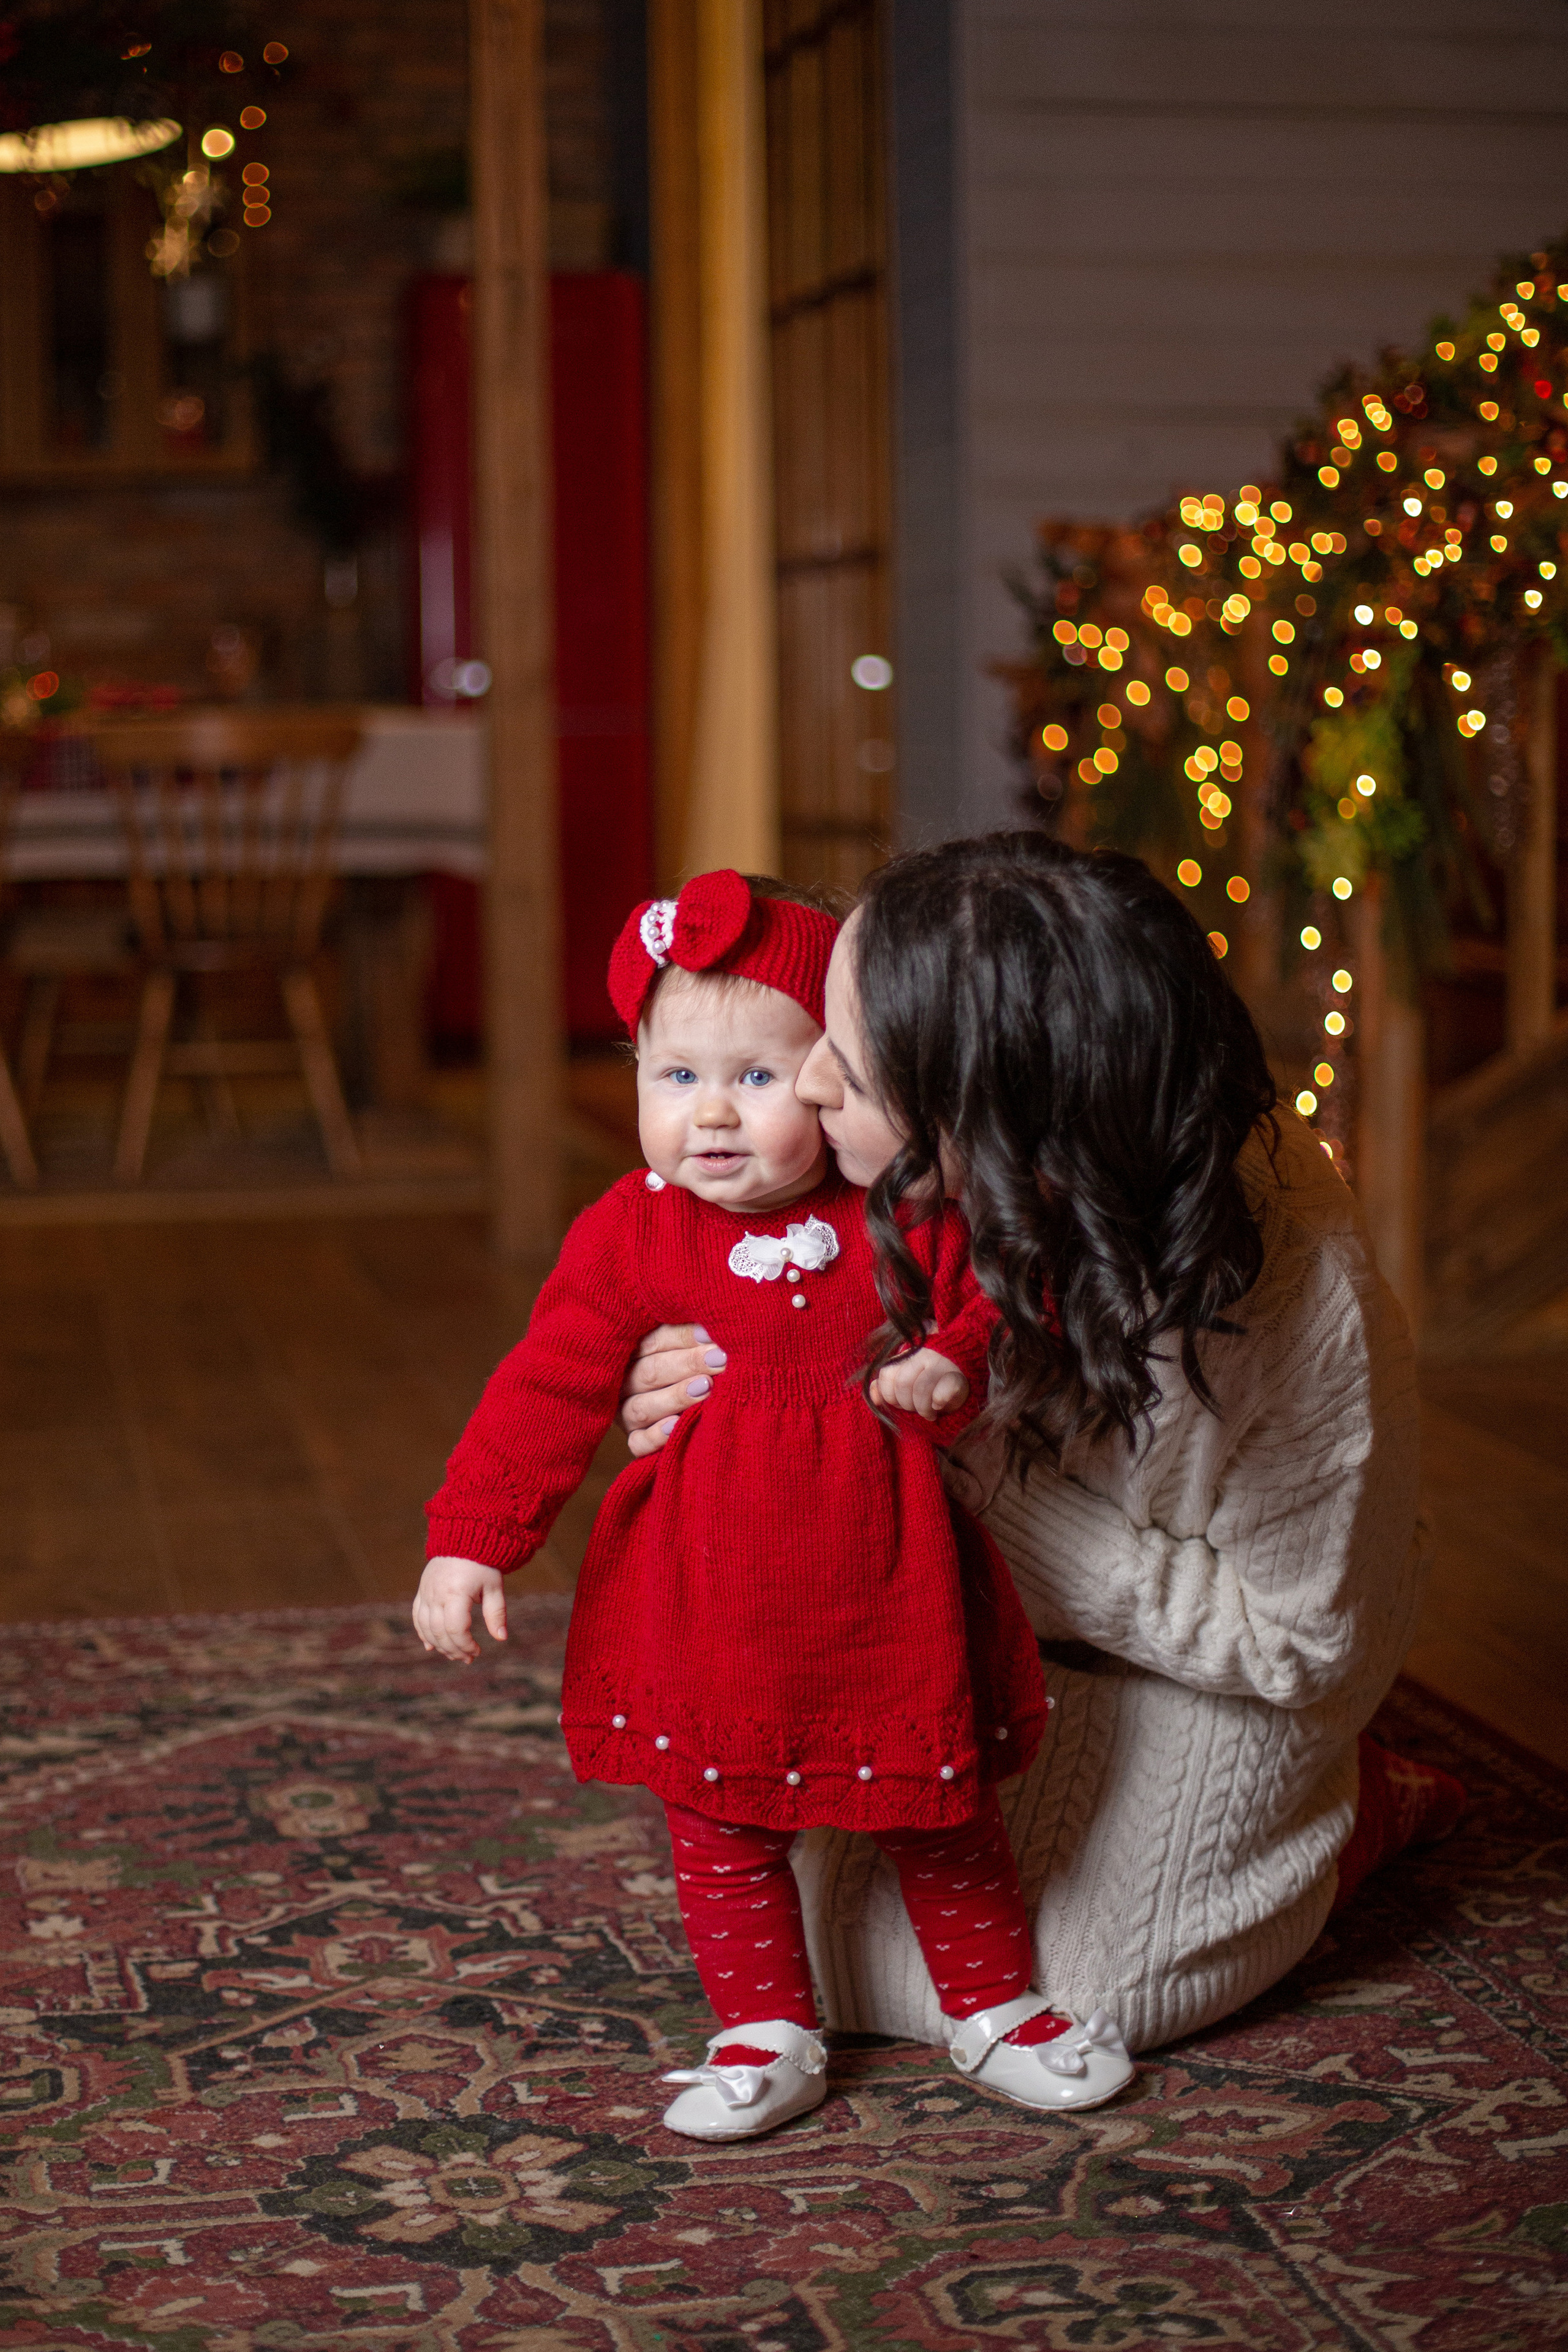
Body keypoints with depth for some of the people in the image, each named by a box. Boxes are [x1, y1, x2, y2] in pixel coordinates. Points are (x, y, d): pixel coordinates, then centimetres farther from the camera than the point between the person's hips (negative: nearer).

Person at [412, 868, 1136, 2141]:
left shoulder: (910, 1218, -7)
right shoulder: (631, 1238, -8)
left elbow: (989, 1304, 5)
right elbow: (546, 1392, -6)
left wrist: (955, 1369, -17)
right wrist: (471, 1540, -11)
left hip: (885, 1591, 0)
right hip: (707, 1610, 0)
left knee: (942, 1813, 13)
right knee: (721, 1827, 9)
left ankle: (995, 2009, 32)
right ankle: (769, 2035, 25)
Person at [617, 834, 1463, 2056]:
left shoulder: (1285, 1309, -41)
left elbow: (1299, 1642, -26)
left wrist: (980, 1481, -35)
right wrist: (717, 1397, -28)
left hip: (1213, 1668, -5)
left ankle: (1355, 1808, 18)